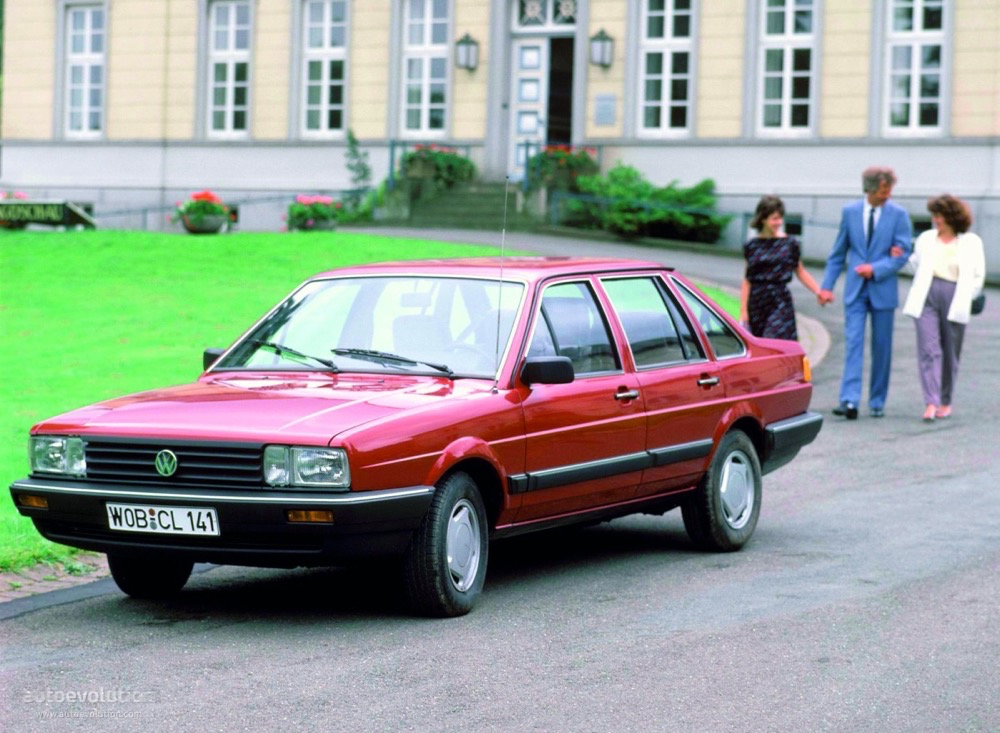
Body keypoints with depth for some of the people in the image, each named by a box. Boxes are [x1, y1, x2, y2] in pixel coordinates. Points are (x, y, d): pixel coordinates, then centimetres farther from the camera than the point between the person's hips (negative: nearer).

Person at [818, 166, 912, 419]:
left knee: (882, 348, 5)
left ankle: (877, 402, 16)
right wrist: (827, 285, 3)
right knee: (853, 343, -10)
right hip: (855, 290, 1)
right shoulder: (850, 212, 4)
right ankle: (849, 401, -17)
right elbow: (838, 253, 9)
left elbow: (903, 254, -5)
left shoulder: (899, 215, -2)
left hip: (883, 289, -1)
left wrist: (875, 269, -18)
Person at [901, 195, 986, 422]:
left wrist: (964, 299, 4)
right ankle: (931, 403, -18)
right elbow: (916, 265, 27)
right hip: (926, 297, 1)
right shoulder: (926, 239, 11)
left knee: (950, 353, 6)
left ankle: (946, 402, 20)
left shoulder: (971, 242, 5)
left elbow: (978, 276, 7)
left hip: (954, 300, -1)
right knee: (928, 350, -11)